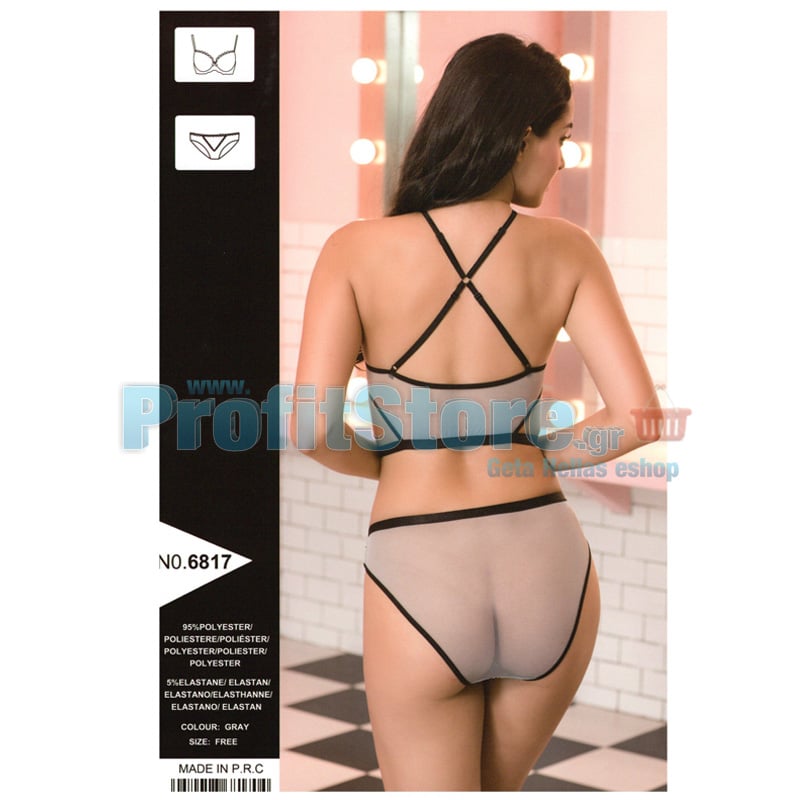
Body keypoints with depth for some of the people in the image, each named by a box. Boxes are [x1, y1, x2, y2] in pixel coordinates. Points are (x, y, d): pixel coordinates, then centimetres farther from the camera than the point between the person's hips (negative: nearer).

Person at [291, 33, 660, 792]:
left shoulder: (356, 250, -7)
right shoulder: (566, 249, -3)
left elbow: (311, 429, -14)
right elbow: (636, 416, -7)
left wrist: (388, 463, 8)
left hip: (420, 588, -2)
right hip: (548, 573, 3)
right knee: (493, 786, 31)